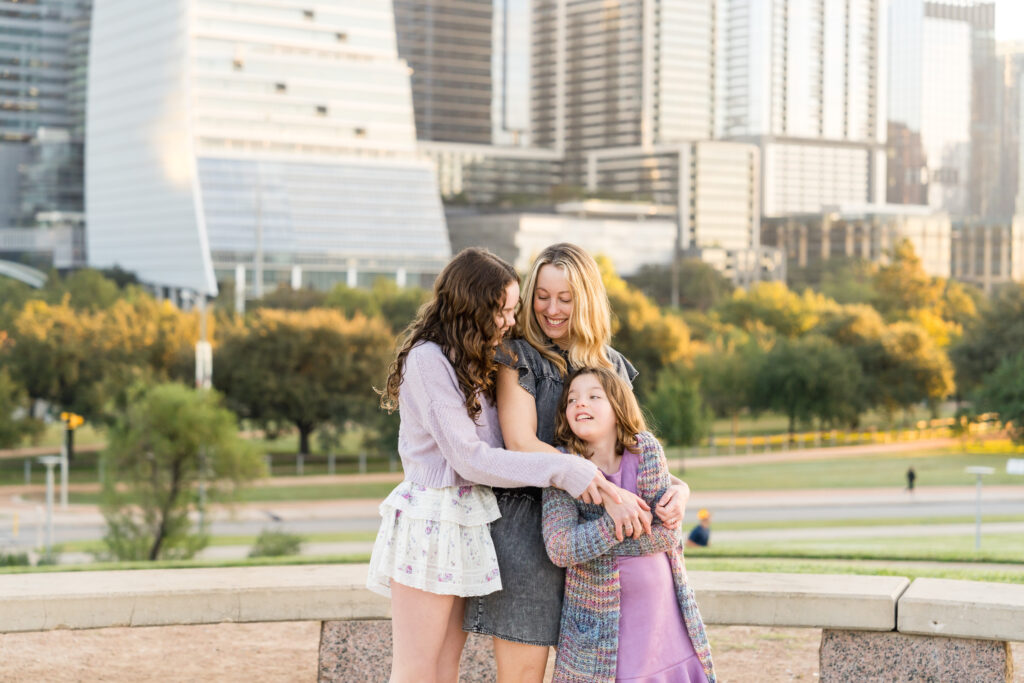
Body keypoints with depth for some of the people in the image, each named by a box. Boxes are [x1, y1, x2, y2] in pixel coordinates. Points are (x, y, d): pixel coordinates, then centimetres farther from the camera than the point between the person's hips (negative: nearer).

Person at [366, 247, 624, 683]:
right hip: (431, 520, -8)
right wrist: (563, 471, -19)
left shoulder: (473, 364, 18)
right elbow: (469, 459, -16)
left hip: (467, 523, 8)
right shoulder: (427, 359, -11)